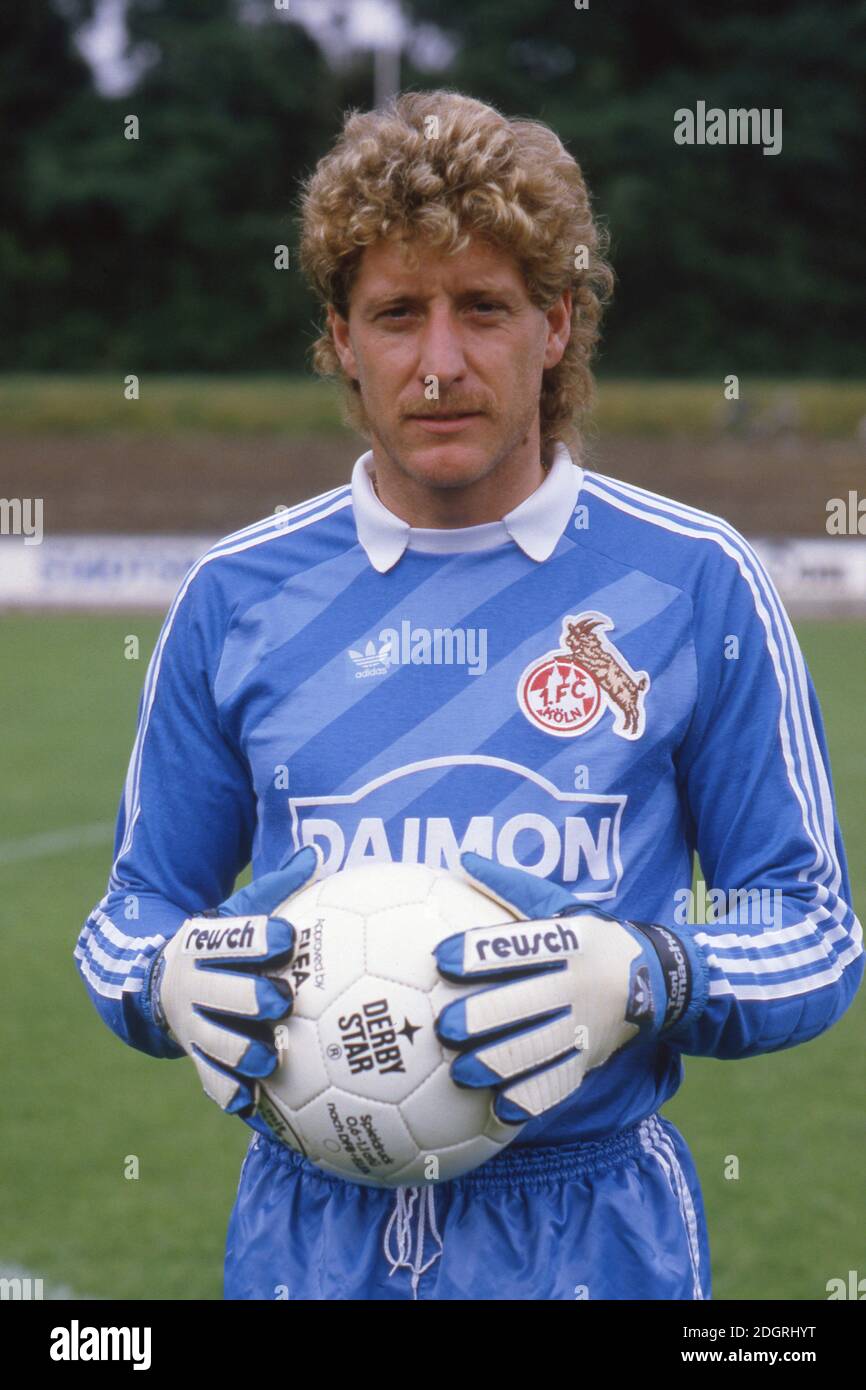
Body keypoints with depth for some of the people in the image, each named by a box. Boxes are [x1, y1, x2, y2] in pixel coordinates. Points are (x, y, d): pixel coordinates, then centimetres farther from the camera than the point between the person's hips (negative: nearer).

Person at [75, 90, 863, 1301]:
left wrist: (644, 984, -20)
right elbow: (139, 907, 11)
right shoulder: (237, 597, 4)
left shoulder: (693, 583, -2)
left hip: (594, 1234, -2)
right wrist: (170, 982, -12)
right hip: (307, 1235, 2)